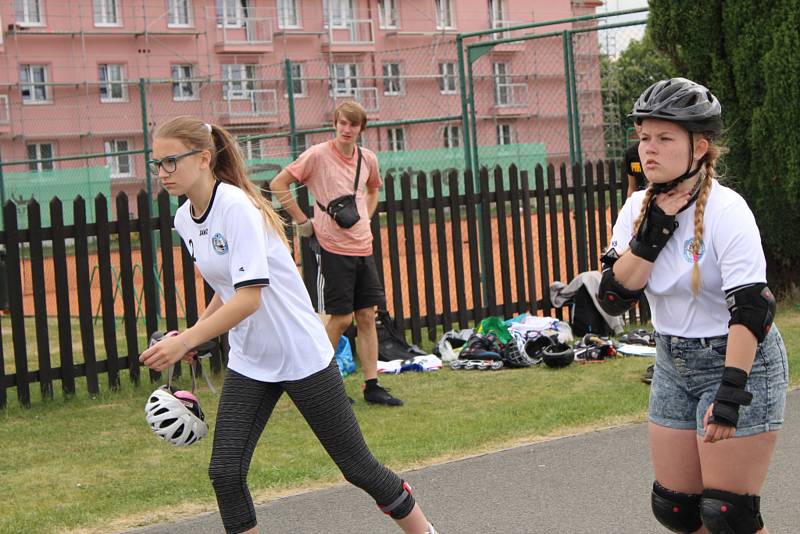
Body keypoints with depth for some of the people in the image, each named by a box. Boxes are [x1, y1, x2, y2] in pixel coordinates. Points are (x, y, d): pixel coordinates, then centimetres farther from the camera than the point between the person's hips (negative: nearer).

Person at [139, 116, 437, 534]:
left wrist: (185, 341, -31)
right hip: (248, 363, 7)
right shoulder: (184, 220, 4)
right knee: (224, 472, -5)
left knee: (357, 466, 4)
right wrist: (192, 334, 3)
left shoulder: (236, 206, -21)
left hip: (301, 355, -7)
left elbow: (249, 296, -28)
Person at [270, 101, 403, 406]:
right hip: (332, 247, -6)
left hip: (362, 247, 6)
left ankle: (372, 386, 10)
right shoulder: (318, 155, -9)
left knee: (367, 316, 5)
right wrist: (302, 221, -7)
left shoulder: (368, 159, 8)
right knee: (341, 317, -4)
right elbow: (278, 185, -7)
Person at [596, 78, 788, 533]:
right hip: (674, 366, 7)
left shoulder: (725, 210, -19)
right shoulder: (639, 208, 1)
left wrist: (731, 390, -31)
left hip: (738, 363, -7)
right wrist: (653, 232, -16)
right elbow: (614, 298, -7)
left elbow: (751, 306, -25)